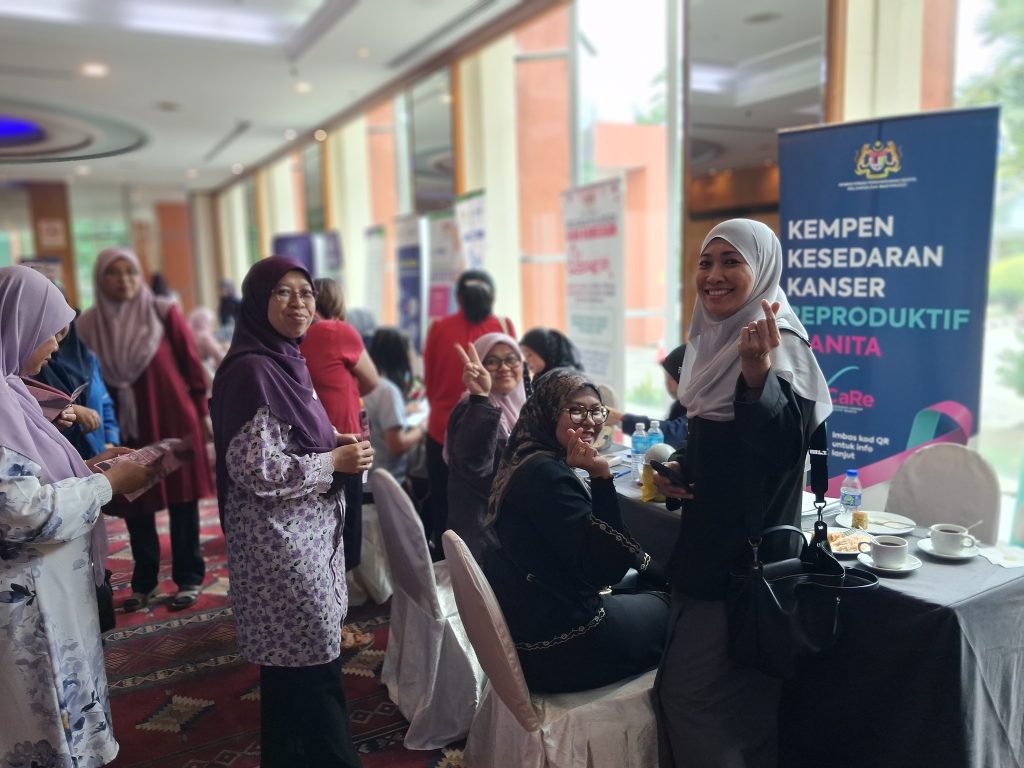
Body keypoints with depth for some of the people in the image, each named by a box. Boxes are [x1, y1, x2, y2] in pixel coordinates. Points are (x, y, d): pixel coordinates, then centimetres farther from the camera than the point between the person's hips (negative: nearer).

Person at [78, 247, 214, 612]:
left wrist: (203, 412, 0)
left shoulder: (164, 313, -4)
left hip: (174, 420, -2)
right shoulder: (88, 325, 1)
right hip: (124, 427, 2)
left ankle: (188, 578, 16)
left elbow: (191, 363, 0)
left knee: (182, 500, 5)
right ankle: (144, 581, 24)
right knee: (135, 506, 9)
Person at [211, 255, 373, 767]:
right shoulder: (251, 370, -19)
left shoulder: (286, 361, 10)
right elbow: (254, 469, -24)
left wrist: (334, 443, 4)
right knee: (310, 669, 4)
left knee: (293, 666, 22)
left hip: (304, 533, 10)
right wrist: (334, 462, -16)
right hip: (281, 541, -10)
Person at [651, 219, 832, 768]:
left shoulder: (780, 347, -18)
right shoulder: (713, 341, 8)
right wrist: (678, 470, -1)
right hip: (707, 543, 9)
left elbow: (784, 448, -32)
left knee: (691, 693, 3)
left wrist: (756, 373, -47)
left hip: (745, 554, -8)